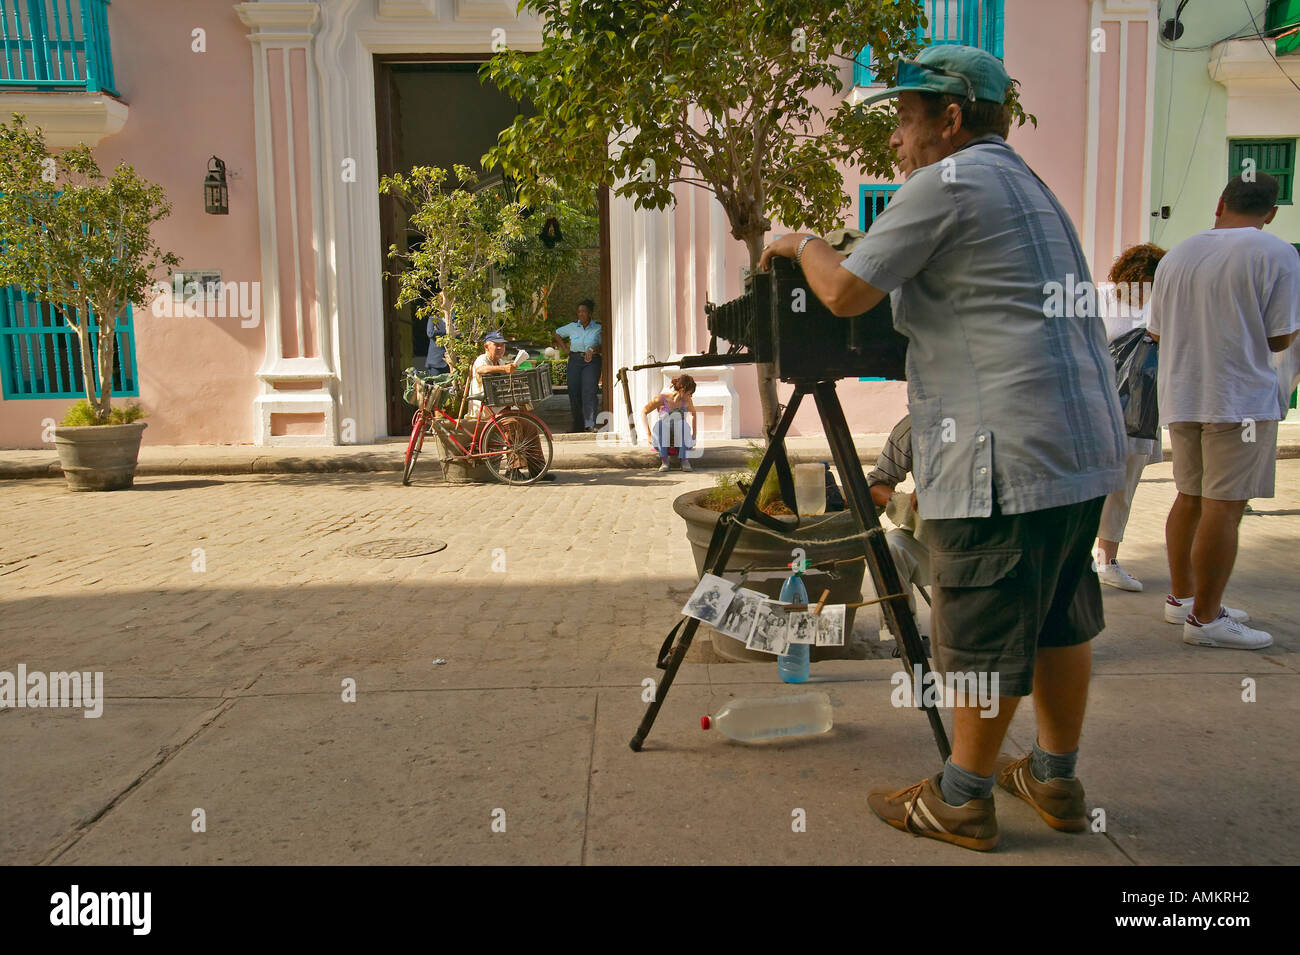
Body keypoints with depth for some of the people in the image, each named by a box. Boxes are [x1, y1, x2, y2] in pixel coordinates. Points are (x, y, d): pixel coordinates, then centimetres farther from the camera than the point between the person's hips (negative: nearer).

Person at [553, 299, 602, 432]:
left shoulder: (598, 328, 2)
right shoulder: (572, 327, 8)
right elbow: (556, 334, 22)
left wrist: (594, 349, -17)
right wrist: (565, 348, 12)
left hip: (592, 362, -3)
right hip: (575, 361, 3)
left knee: (589, 392, -17)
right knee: (574, 393, 1)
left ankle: (590, 425, -20)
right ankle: (578, 425, 13)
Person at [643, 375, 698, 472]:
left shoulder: (686, 400, -2)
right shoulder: (662, 399, -10)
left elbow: (693, 414, 17)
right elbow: (643, 412, -2)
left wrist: (694, 436, 16)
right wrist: (649, 434, -9)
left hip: (681, 440, 1)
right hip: (662, 441, -1)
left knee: (681, 423, -32)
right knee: (661, 423, -34)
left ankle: (683, 459, -27)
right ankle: (664, 459, -31)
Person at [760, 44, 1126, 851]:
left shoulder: (947, 183, -8)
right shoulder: (1025, 183, 22)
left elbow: (845, 292, -9)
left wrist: (800, 244, 9)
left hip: (1009, 452, -10)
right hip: (1084, 442, 10)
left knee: (985, 634, 1)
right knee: (1060, 619, 17)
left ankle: (961, 801, 15)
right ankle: (1056, 781, 31)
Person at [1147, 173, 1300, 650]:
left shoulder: (1176, 256, 9)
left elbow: (1157, 332, 15)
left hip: (1180, 396, 6)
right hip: (1240, 398, -6)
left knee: (1190, 497, 15)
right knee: (1224, 507, -3)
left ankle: (1181, 596, 25)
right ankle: (1205, 618, 0)